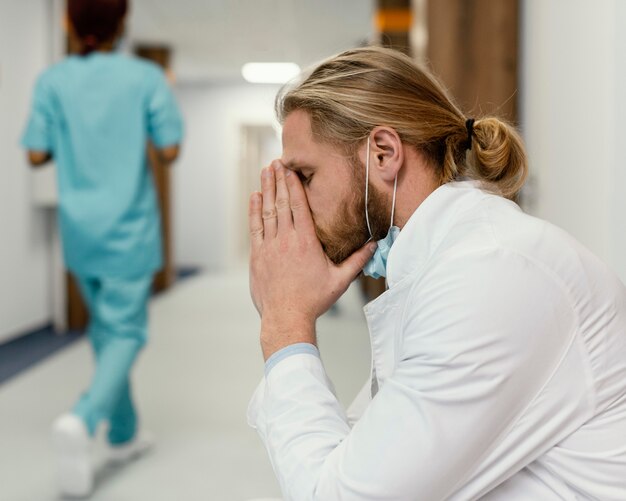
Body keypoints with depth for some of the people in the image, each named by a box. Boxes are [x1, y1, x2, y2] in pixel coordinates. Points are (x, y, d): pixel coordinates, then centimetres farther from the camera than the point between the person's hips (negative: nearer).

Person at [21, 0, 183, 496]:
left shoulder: (53, 80, -2)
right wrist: (166, 97, 9)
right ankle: (84, 419, -22)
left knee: (106, 330, 18)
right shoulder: (147, 77, -8)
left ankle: (124, 433, 27)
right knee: (124, 332, 2)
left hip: (80, 230, 4)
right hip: (129, 230, -3)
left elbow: (37, 153, -4)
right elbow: (169, 149, -8)